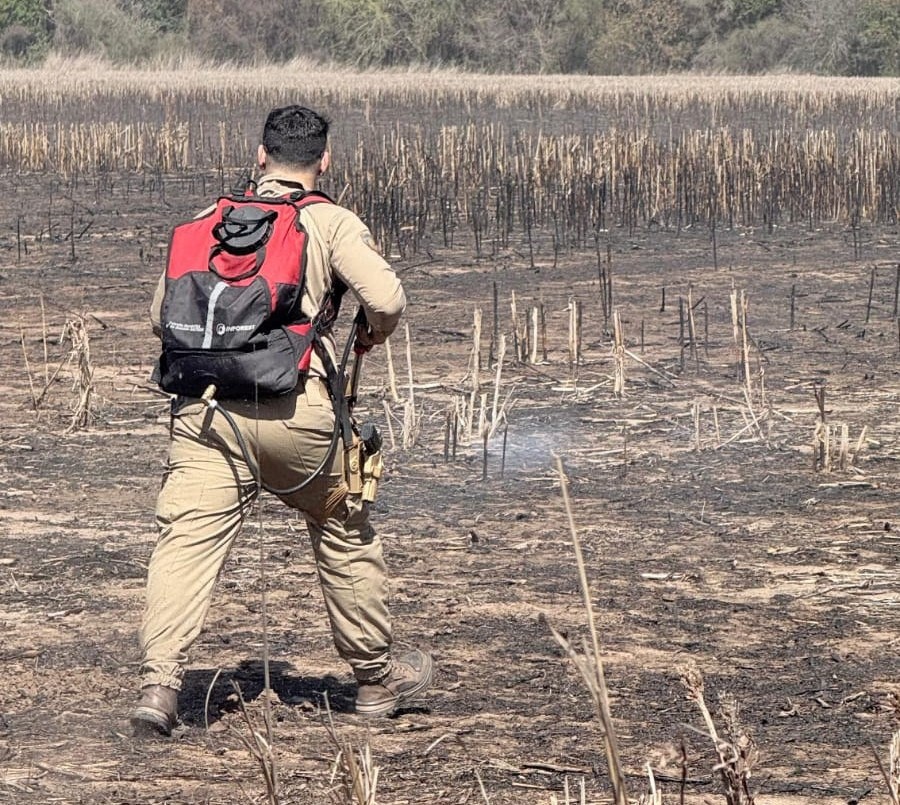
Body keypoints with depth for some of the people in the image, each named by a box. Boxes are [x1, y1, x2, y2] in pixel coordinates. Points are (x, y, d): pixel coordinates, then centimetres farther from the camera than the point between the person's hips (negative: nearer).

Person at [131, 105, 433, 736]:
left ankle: (160, 682, -21)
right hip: (294, 409, -2)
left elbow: (161, 314, 18)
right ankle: (377, 676, 29)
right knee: (345, 533, 17)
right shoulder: (332, 223, 4)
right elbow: (386, 299, -9)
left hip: (203, 405, 2)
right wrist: (372, 334, 13)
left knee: (187, 540, -5)